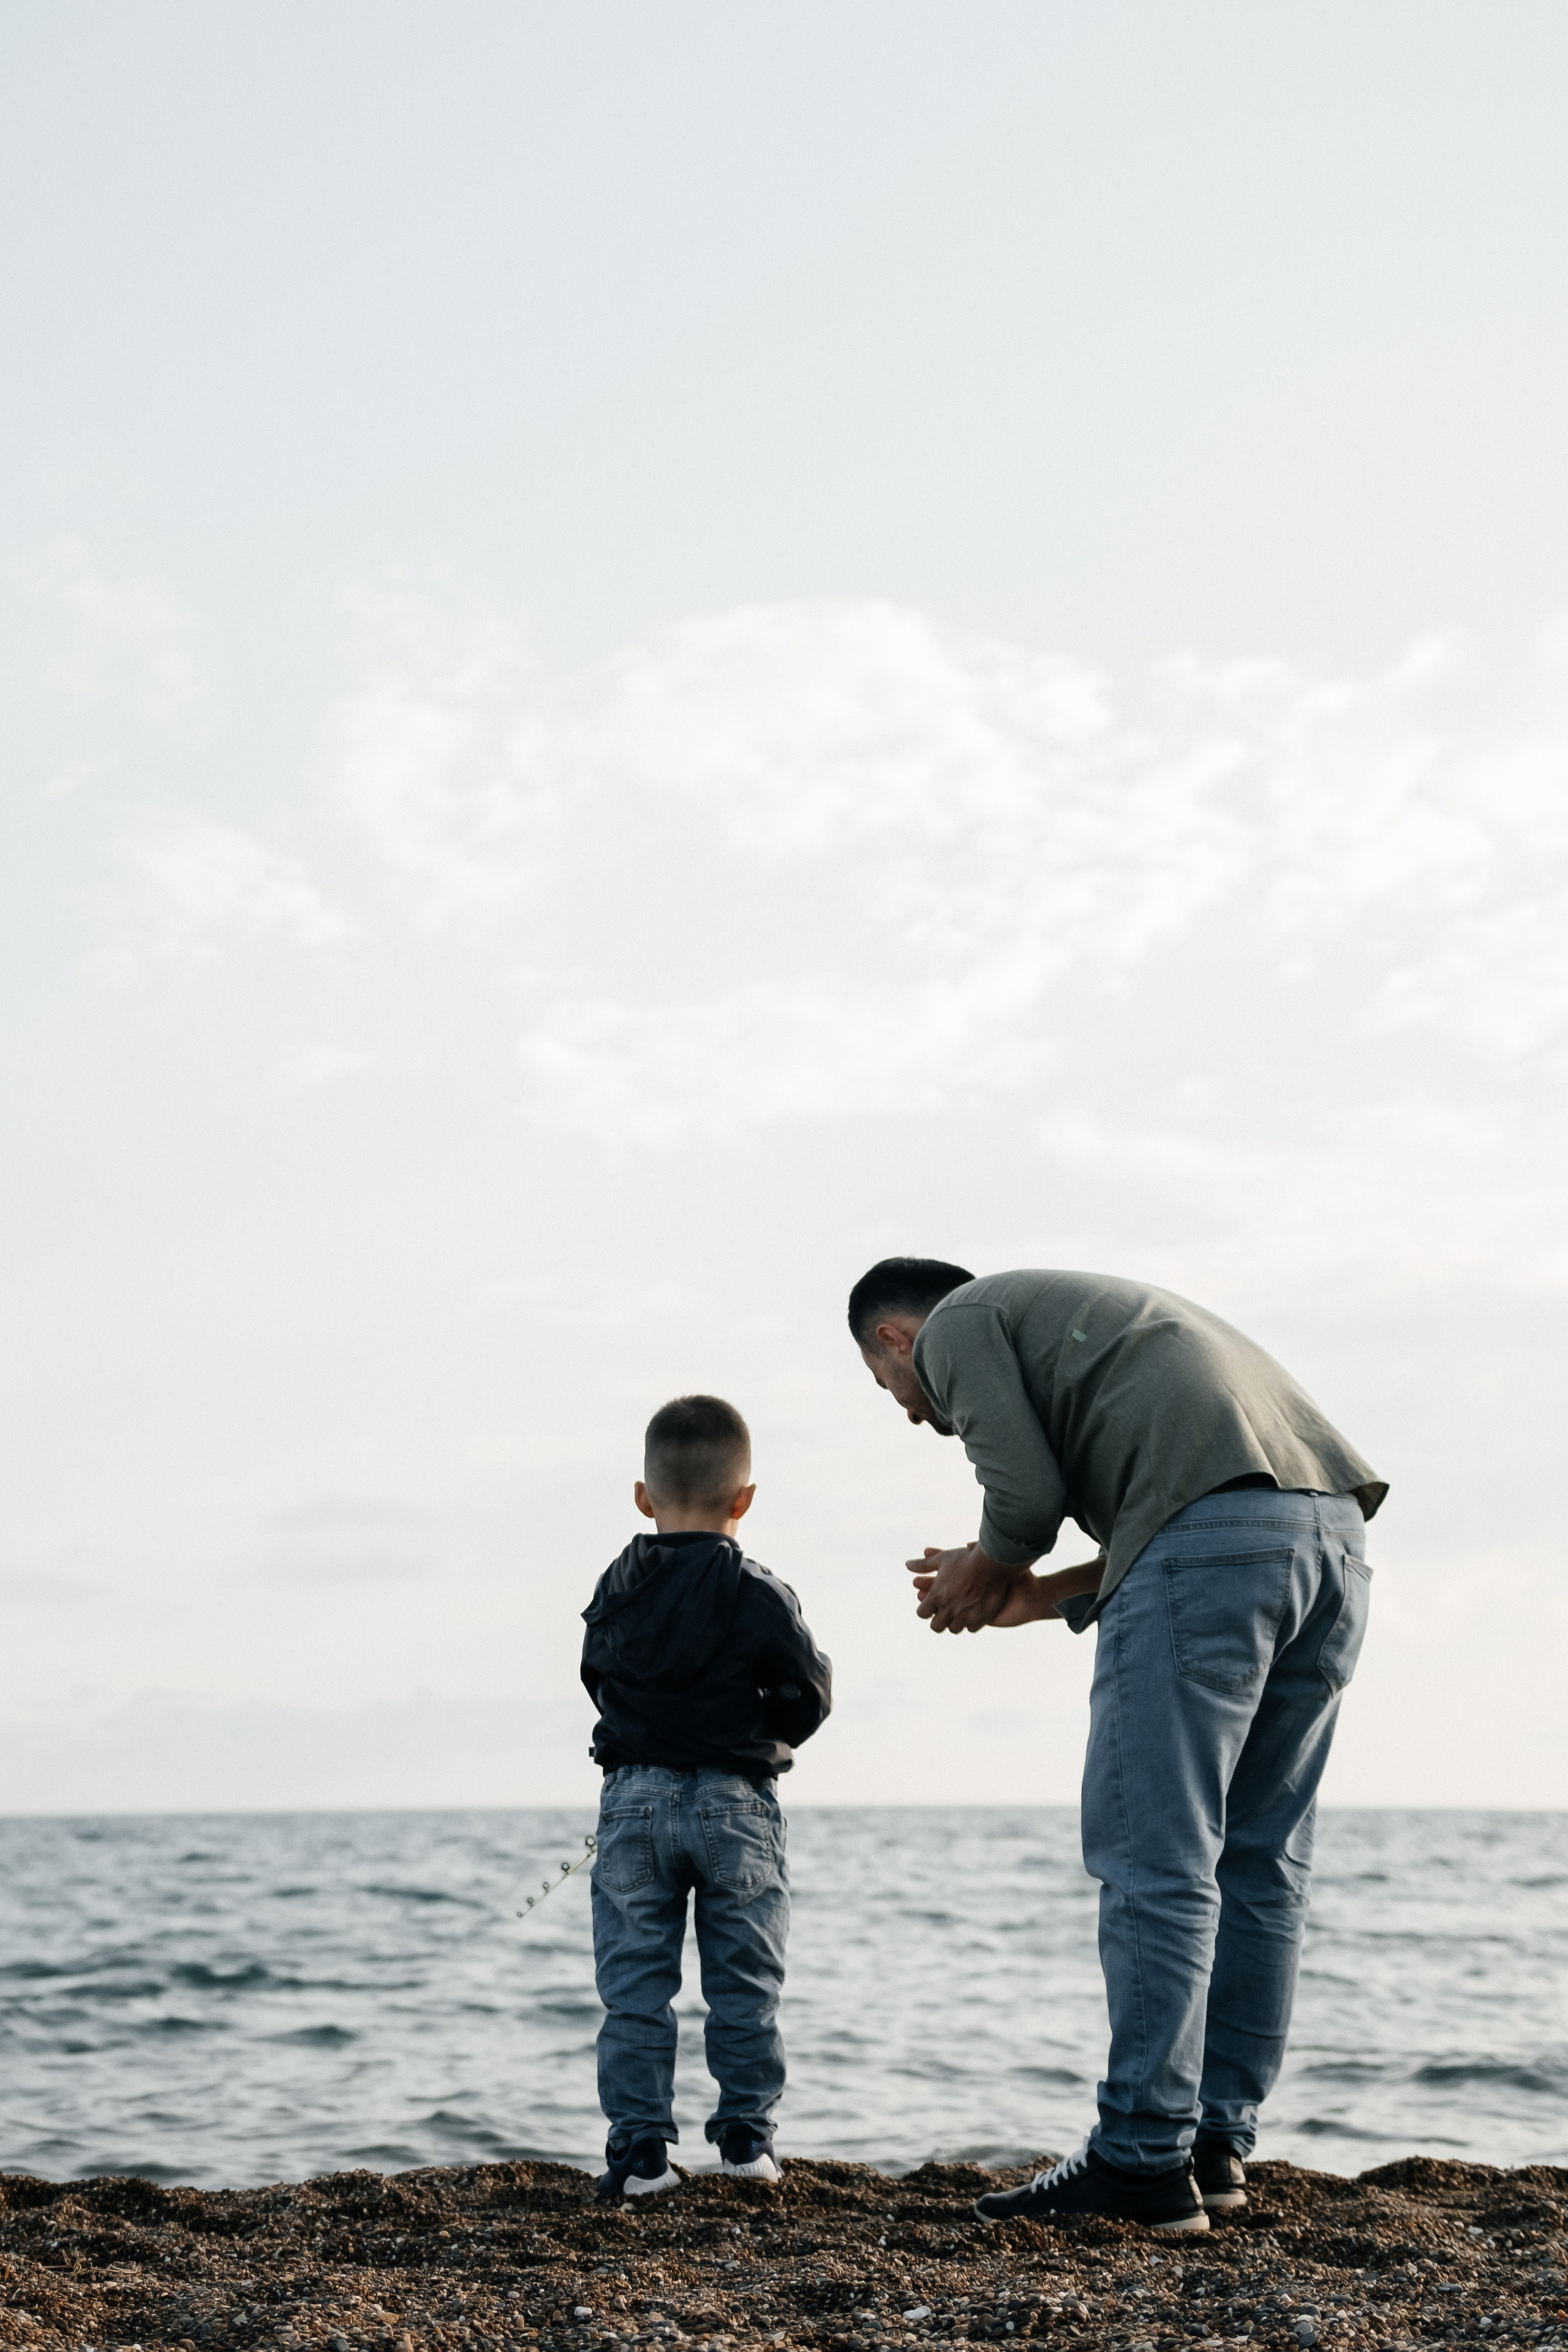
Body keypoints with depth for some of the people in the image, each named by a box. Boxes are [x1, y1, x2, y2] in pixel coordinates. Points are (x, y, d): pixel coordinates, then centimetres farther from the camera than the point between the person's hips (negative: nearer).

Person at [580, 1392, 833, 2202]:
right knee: (745, 1983, 9)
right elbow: (810, 1693, -5)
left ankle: (640, 2147, 4)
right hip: (735, 1803, -2)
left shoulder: (613, 1593, 3)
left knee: (634, 1987, 5)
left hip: (634, 1800, 2)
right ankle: (746, 2135, 12)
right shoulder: (758, 1595, -8)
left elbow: (599, 1680, 13)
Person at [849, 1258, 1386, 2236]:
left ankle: (1144, 2159, -5)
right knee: (1259, 1859, 11)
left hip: (1208, 1529, -9)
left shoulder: (957, 1326, 12)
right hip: (1332, 1522, 9)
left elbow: (1030, 1493, -4)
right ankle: (1220, 2143, 16)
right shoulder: (1068, 1312, 36)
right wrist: (1041, 1597, 29)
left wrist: (983, 1572, 17)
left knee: (1156, 1861, -5)